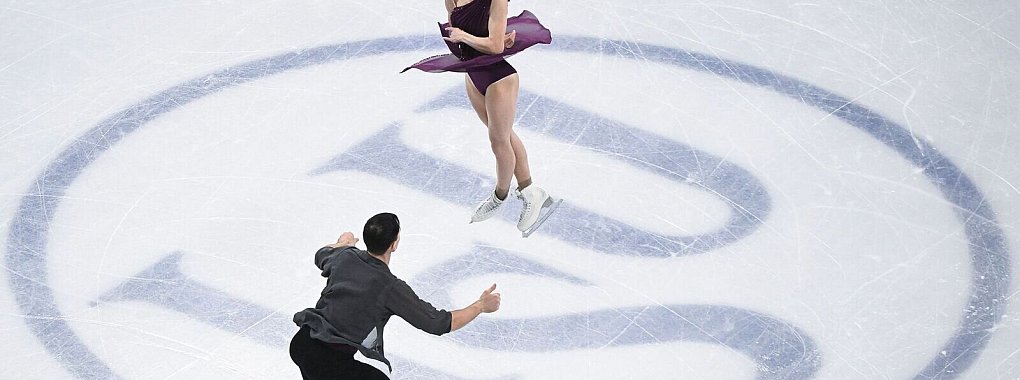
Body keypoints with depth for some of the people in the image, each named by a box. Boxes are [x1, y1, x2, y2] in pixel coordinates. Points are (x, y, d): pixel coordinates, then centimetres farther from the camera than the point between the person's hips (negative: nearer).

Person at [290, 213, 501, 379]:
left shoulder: (345, 256, 2)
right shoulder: (391, 288, -16)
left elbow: (322, 256, 30)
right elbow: (438, 324, -10)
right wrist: (481, 306, 3)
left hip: (300, 343, 8)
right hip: (331, 361, -8)